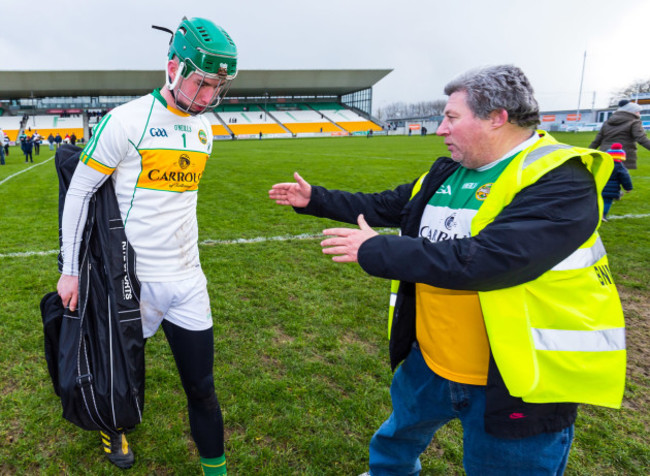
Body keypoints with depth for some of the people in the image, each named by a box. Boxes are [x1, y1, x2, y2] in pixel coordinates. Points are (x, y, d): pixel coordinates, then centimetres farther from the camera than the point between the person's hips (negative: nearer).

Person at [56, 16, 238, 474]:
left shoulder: (204, 130, 5)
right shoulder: (127, 122, -14)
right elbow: (80, 192, -7)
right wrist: (70, 269, -4)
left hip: (188, 281, 4)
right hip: (134, 280, -4)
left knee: (201, 387, 10)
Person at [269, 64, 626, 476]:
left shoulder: (562, 184, -22)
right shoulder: (447, 174, 3)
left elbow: (482, 260, -33)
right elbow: (384, 207, 14)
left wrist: (375, 251, -25)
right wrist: (315, 199, 14)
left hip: (515, 382, -7)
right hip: (429, 363, 8)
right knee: (396, 440, 30)